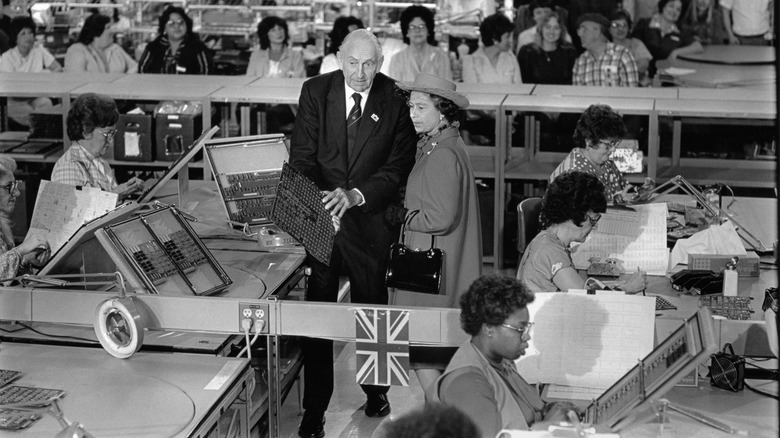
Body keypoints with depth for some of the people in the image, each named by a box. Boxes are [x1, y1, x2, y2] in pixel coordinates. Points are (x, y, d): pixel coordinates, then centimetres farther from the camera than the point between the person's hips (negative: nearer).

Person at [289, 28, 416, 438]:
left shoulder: (395, 101, -5)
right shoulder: (315, 91, -3)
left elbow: (398, 166, -7)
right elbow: (302, 155, -4)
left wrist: (356, 195, -21)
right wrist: (318, 200, -21)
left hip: (370, 216, 0)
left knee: (371, 305, 14)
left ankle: (375, 389, 36)